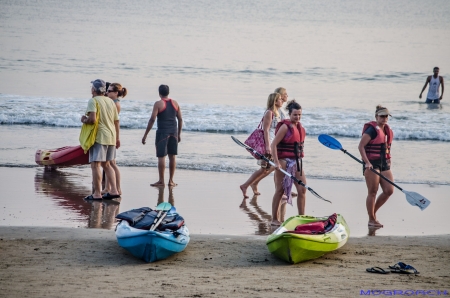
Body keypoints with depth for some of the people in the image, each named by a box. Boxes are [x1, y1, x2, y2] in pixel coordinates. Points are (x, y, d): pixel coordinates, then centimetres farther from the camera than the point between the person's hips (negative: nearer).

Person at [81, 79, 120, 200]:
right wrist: (117, 138, 22)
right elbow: (116, 121, 15)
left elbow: (92, 119, -22)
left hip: (99, 137, -8)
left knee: (95, 165, -4)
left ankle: (97, 193, -6)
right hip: (111, 137, 8)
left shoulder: (93, 101, -10)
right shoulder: (110, 101, 12)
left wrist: (84, 120, -1)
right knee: (106, 164, 18)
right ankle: (114, 190, 14)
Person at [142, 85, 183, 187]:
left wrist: (145, 135, -7)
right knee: (172, 157, 9)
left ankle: (161, 181, 0)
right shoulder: (175, 103, 8)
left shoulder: (158, 104, -8)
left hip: (162, 132, -5)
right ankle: (171, 180, 12)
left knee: (161, 156, -1)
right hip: (173, 132, 5)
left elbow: (152, 120, -11)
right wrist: (179, 134, 19)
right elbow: (180, 119, 10)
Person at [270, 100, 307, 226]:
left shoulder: (300, 127, 12)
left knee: (302, 189, 5)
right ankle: (275, 219, 4)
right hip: (284, 162, -8)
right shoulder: (285, 127, -12)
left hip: (296, 162, 8)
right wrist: (276, 162, -21)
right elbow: (274, 144, -15)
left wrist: (299, 161, 17)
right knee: (280, 191, -1)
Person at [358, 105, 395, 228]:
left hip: (384, 164, 8)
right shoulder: (372, 130, -12)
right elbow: (361, 146, -16)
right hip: (372, 164, -8)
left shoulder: (388, 130, 13)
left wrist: (388, 160, 17)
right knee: (372, 192, -4)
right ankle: (371, 220, 4)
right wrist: (367, 162, -22)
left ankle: (373, 212, 20)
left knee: (389, 190, 2)